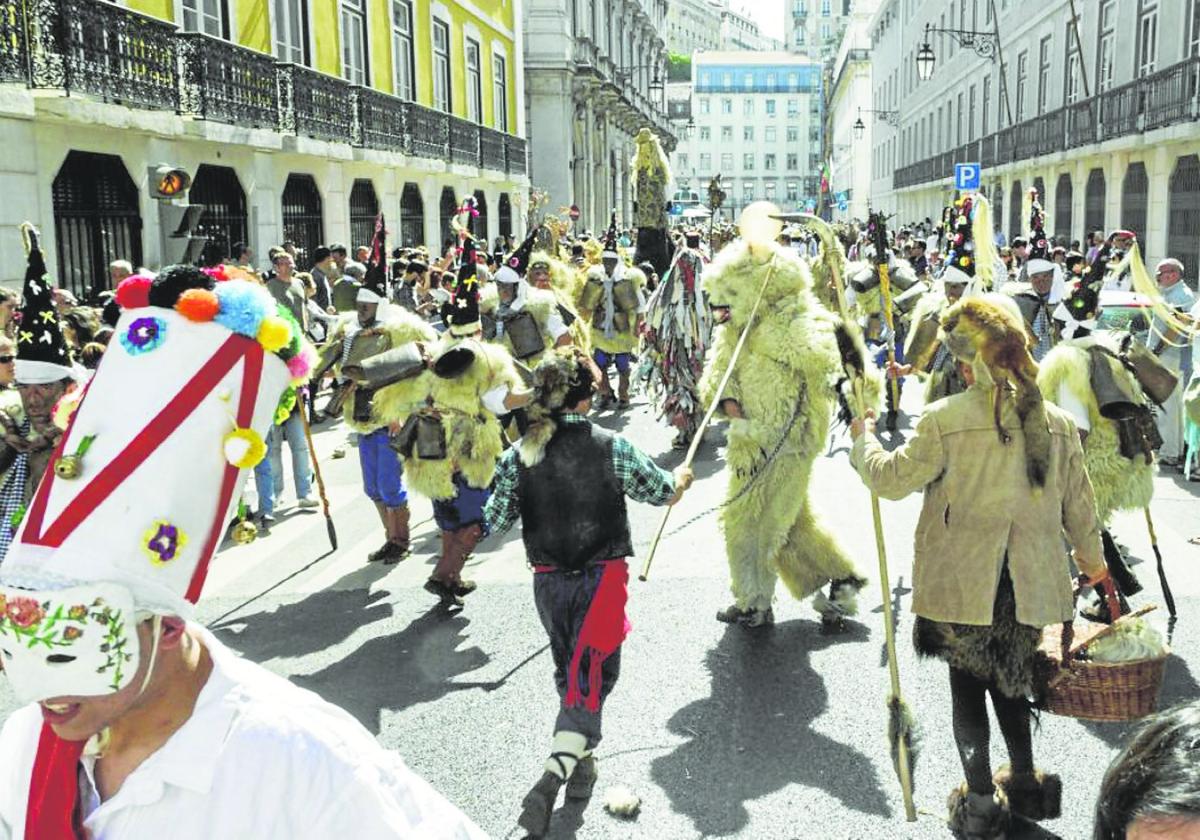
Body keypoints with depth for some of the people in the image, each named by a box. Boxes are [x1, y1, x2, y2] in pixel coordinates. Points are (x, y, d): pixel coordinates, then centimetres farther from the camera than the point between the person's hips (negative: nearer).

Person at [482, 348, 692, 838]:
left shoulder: (517, 456, -7)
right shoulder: (611, 449, -12)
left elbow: (494, 524, -1)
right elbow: (663, 494, 0)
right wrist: (682, 478, 23)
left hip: (548, 582, 4)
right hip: (601, 578, -3)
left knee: (569, 672, 22)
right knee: (592, 679, 2)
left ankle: (582, 763, 37)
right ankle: (550, 780, -12)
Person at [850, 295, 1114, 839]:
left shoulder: (946, 419, -16)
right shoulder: (1058, 423, -1)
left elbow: (893, 479, -8)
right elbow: (1078, 502, 9)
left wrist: (863, 441, 11)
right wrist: (1090, 555, 27)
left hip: (962, 581, -4)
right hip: (1027, 584, 4)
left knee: (966, 683, 10)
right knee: (1008, 677, 22)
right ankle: (1025, 783, 34)